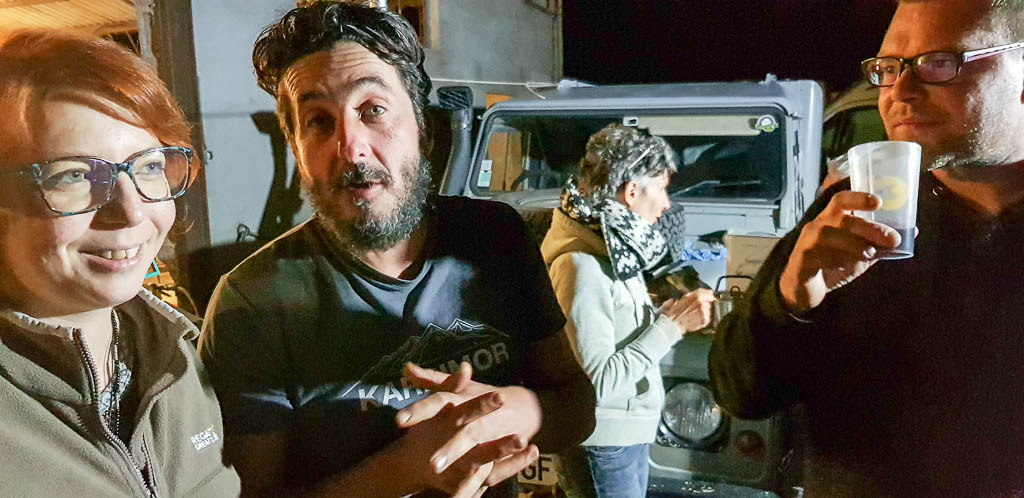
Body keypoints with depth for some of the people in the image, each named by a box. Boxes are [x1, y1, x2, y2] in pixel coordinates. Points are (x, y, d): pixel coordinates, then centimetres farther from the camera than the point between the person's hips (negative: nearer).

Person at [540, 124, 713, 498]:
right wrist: (670, 326, -21)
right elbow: (596, 381, -26)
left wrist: (669, 315, -7)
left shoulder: (614, 247, 3)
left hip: (631, 433, 9)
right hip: (602, 445, -9)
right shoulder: (582, 264, -24)